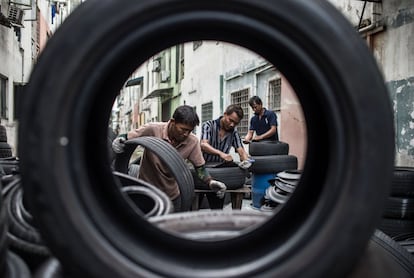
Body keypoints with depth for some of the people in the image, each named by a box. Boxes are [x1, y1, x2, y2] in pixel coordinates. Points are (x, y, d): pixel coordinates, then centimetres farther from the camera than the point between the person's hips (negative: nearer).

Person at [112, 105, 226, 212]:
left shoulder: (193, 142, -12)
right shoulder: (152, 130, -21)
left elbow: (200, 167, -4)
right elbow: (126, 138, -10)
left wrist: (210, 182, -22)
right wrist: (118, 141, -33)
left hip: (172, 195, 3)